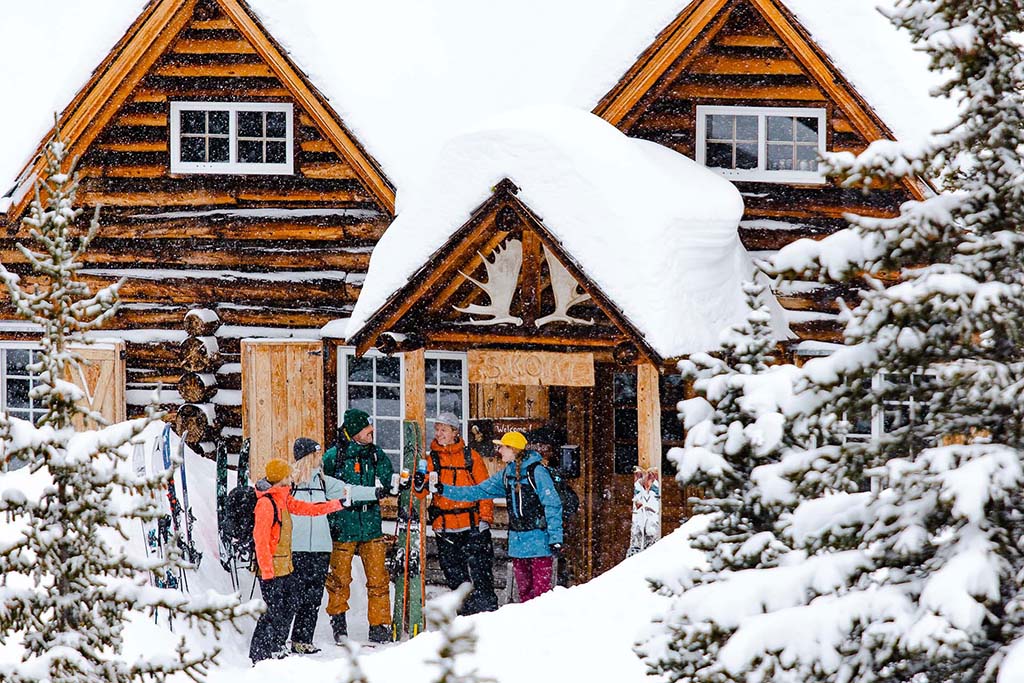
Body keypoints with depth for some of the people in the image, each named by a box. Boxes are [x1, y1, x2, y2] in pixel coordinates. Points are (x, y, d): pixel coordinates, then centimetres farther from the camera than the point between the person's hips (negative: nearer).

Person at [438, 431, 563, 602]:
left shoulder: (537, 471, -10)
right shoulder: (506, 474, 12)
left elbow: (552, 505, -12)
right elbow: (478, 491, 16)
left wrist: (555, 538, -17)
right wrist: (443, 490, 10)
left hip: (538, 538, -8)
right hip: (517, 541, 8)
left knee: (541, 589, -11)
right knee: (524, 588, 12)